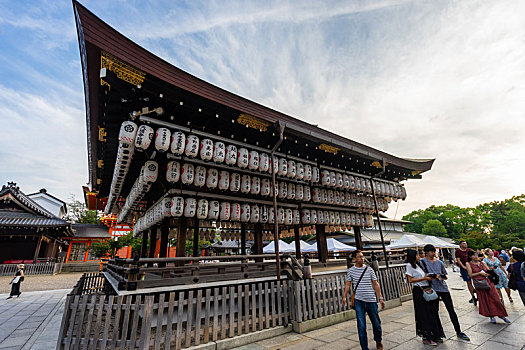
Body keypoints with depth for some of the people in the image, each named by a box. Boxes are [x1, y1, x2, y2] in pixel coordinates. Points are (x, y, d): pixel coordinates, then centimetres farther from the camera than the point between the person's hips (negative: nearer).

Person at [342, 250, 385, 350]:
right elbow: (348, 284, 4)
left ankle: (378, 341, 43)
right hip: (359, 301, -1)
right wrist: (344, 297, -4)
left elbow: (376, 284, 6)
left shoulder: (369, 269, 0)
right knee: (361, 326, 1)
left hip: (371, 300, 1)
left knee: (376, 324, 15)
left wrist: (380, 298, 4)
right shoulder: (351, 270, 0)